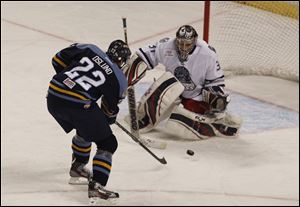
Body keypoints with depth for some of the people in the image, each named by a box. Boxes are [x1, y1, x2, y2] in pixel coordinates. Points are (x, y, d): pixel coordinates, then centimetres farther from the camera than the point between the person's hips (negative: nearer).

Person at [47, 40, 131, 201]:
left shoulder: (89, 49, 13)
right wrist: (110, 118, 38)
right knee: (107, 143, 7)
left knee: (84, 129, 33)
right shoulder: (119, 80, 6)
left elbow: (58, 60, 15)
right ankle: (96, 186, -6)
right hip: (79, 105, -6)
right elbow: (110, 108, 15)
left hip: (53, 97, 6)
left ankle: (77, 168, 49)